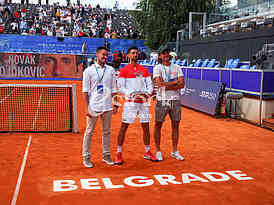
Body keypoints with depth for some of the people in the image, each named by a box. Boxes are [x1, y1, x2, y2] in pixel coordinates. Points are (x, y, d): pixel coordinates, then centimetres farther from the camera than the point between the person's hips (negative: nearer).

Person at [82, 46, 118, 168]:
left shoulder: (111, 70, 10)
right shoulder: (89, 70, -1)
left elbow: (113, 89, 13)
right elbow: (85, 91, -3)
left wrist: (115, 104, 6)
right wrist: (87, 108, -9)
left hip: (107, 107, 4)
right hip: (93, 107, -3)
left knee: (107, 132, 10)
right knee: (89, 132, 2)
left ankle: (106, 155, 22)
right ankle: (86, 157, 12)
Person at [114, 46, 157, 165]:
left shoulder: (144, 70, 12)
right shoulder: (124, 70, -1)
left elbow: (150, 85, 11)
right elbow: (120, 88, -5)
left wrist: (147, 94, -9)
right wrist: (132, 94, -18)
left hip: (143, 102, 4)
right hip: (130, 102, -4)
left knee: (146, 127, 8)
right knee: (124, 127, -4)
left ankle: (147, 152, 21)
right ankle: (119, 154, 5)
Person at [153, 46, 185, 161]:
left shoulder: (177, 68, 9)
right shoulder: (157, 68, 0)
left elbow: (182, 84, -3)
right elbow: (159, 84, -15)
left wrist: (166, 86, -13)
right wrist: (175, 82, -8)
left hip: (175, 101, 3)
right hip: (162, 101, -3)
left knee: (175, 125, 8)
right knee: (158, 125, 2)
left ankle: (175, 151, 19)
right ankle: (158, 151, 15)